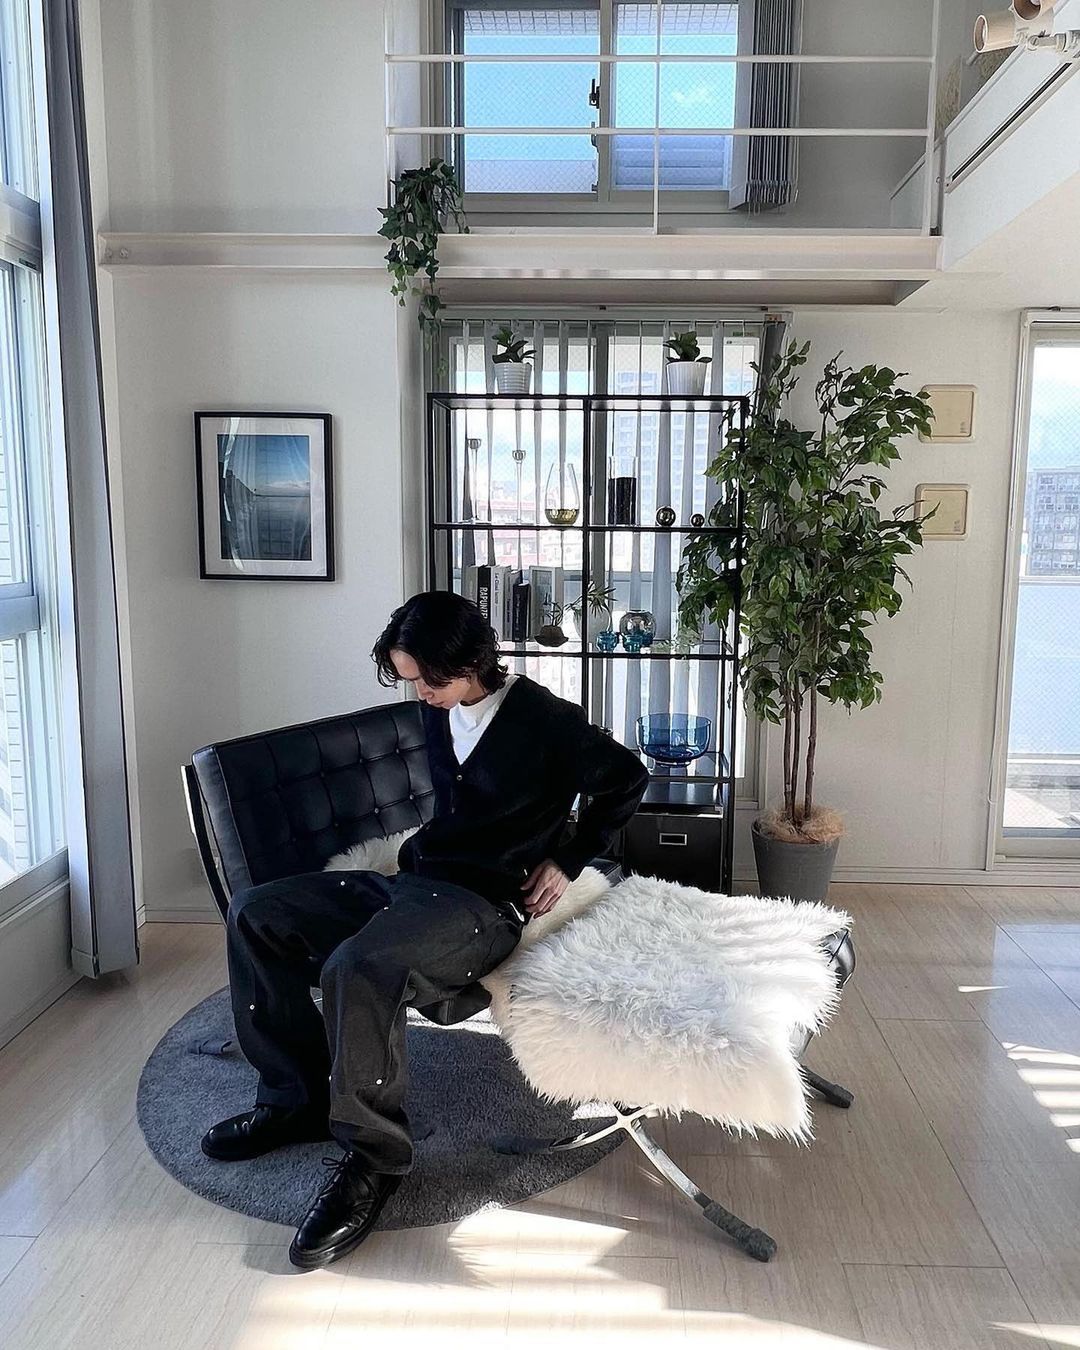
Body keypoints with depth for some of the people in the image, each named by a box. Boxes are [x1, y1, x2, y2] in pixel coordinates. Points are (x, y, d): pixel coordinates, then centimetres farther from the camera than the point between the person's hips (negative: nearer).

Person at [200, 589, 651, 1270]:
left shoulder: (545, 720, -10)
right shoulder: (439, 711, 10)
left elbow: (628, 779, 0)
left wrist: (567, 863, -1)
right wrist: (420, 849, 16)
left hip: (486, 903, -8)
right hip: (414, 878, 9)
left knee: (358, 969, -35)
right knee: (255, 912, 0)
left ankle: (373, 1158, -12)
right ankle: (299, 1097, 7)